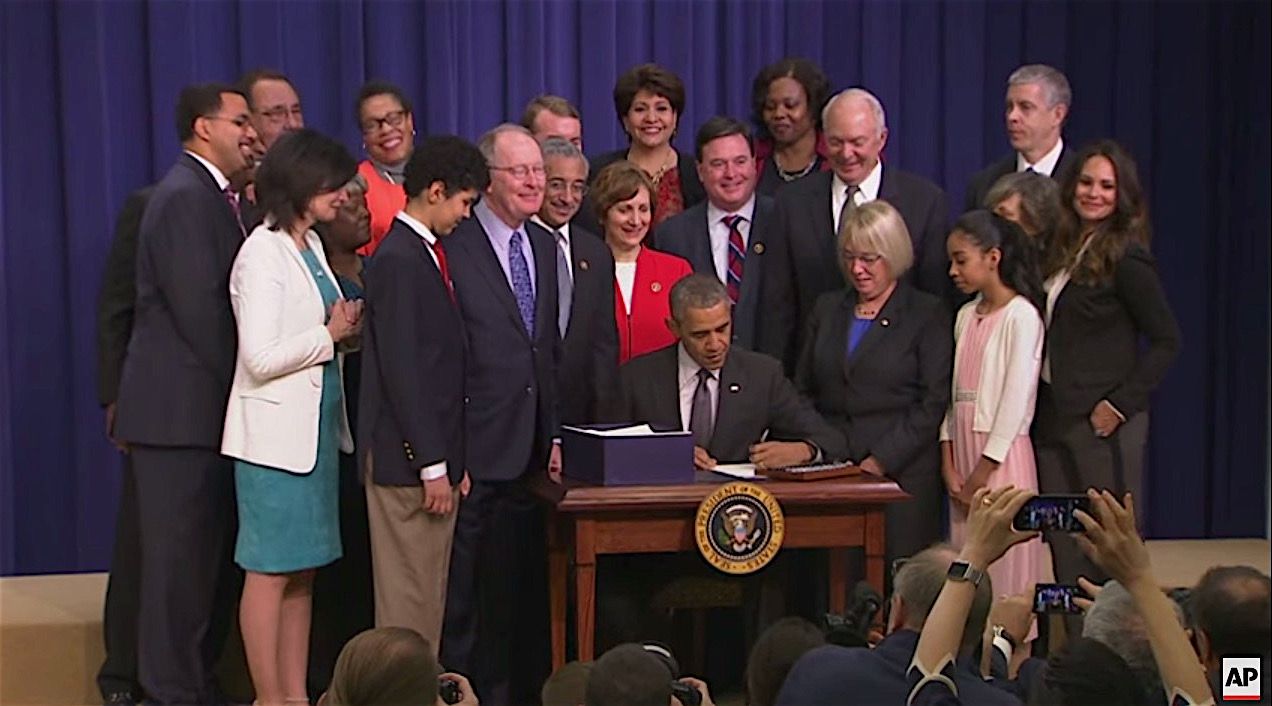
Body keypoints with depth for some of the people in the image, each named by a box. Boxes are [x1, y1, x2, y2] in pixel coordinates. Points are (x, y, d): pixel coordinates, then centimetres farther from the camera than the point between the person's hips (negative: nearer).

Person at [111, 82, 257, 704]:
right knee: (180, 559, -3)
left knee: (209, 556, 13)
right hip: (182, 411, -10)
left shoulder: (211, 195, 17)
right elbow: (199, 310, -20)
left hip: (206, 405, 10)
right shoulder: (186, 197, -15)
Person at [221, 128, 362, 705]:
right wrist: (331, 334, -13)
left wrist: (346, 327, -2)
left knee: (303, 569, 11)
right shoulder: (263, 254, -15)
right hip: (276, 432, -9)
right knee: (270, 570, -3)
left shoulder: (311, 245, 12)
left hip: (315, 427, 9)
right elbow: (261, 357, -21)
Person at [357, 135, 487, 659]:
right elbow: (401, 370, -17)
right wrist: (431, 465, -17)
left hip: (436, 456, 9)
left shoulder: (429, 254, 15)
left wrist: (454, 459, 15)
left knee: (430, 598, 11)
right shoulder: (397, 260, -13)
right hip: (406, 460, -9)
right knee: (408, 600, -4)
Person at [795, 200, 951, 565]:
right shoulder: (827, 309, 18)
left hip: (900, 476, -4)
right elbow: (803, 390, 18)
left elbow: (933, 403, -4)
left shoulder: (927, 314, 4)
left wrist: (881, 460, -11)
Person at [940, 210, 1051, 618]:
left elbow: (1016, 400, -12)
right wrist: (948, 464, 3)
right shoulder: (966, 316, 14)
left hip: (1002, 455, -7)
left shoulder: (1021, 316, -9)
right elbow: (954, 392, 12)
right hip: (964, 449, 7)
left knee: (1004, 560, -6)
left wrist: (983, 472, -12)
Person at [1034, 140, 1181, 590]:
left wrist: (1121, 405, -14)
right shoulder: (1064, 251, 11)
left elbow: (1166, 341, -11)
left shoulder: (1126, 261, -10)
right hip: (1054, 417, 8)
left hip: (1102, 422, -7)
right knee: (1064, 547, 9)